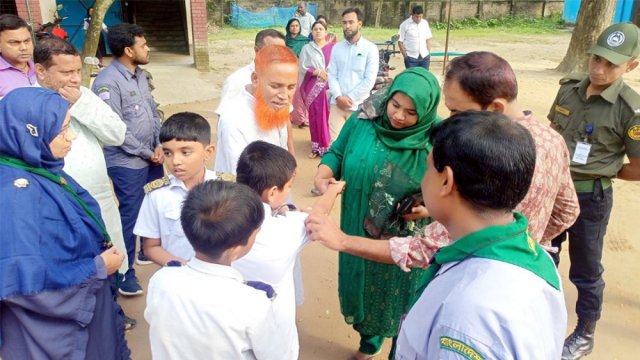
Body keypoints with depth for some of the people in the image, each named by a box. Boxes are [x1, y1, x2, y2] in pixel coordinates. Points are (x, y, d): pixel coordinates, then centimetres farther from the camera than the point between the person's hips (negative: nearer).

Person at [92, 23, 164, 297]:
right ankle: (125, 272, 18)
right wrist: (147, 153, -11)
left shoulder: (140, 74, 8)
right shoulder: (108, 82, -18)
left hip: (152, 157, 8)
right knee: (130, 215, 2)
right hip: (127, 163, -8)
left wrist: (159, 145, -1)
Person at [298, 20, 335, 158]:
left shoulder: (333, 47, 5)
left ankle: (328, 146, 7)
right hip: (313, 88, 1)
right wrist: (318, 72, -12)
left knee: (328, 116, -2)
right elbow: (302, 67, -1)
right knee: (315, 116, 3)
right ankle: (317, 147, 12)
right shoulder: (307, 48, 8)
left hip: (329, 86, -1)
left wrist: (329, 75, -14)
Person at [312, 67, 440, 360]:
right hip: (360, 235, 3)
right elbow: (336, 153, 1)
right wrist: (323, 174, -19)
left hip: (407, 243, -3)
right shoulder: (364, 120, -11)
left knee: (399, 298, 19)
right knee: (364, 288, 25)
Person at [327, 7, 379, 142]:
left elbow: (370, 80, -8)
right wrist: (338, 97, -11)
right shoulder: (337, 48, 9)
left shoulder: (370, 48, -2)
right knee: (334, 140, 1)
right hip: (337, 103, 3)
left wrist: (350, 98, -10)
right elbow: (332, 75, 5)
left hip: (358, 105, -3)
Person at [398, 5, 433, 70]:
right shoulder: (405, 24, -7)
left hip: (424, 57, 4)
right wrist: (405, 56, -7)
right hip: (411, 58, -4)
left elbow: (428, 39, 13)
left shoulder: (425, 23, 6)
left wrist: (429, 53, 8)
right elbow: (400, 41, -5)